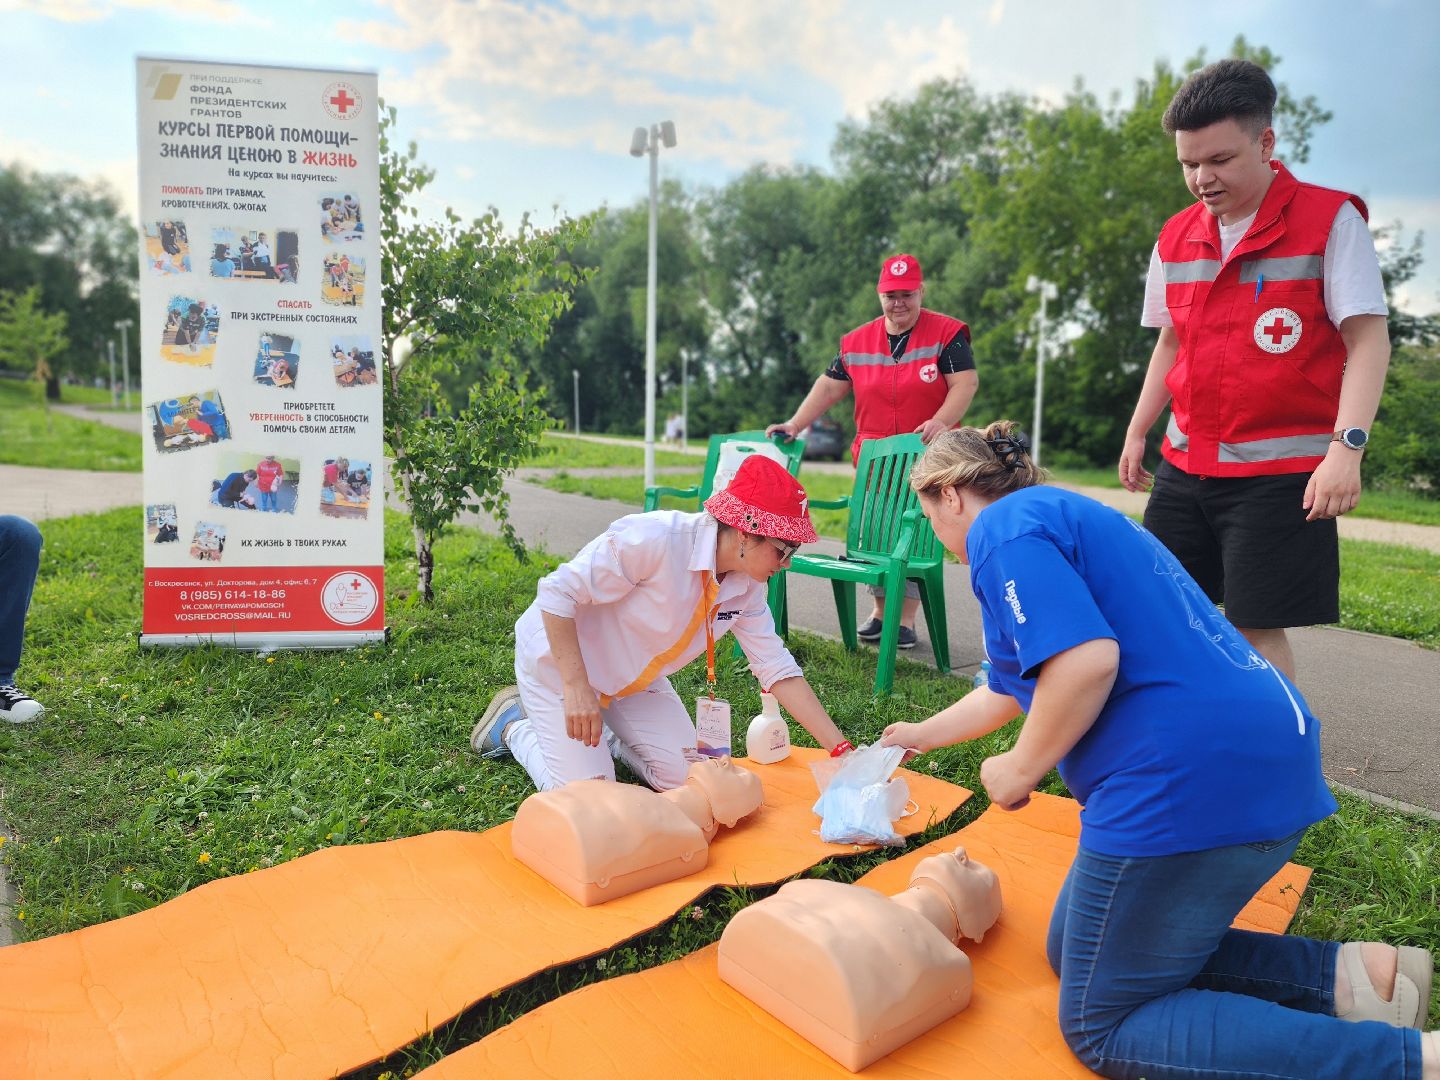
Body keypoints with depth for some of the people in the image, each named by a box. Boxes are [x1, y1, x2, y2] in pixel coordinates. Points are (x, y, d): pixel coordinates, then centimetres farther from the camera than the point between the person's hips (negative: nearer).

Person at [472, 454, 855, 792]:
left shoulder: (747, 588, -11)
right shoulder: (656, 538, -34)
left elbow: (778, 669, -7)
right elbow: (557, 593, -30)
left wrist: (841, 750, -12)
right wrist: (577, 688, -32)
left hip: (633, 678, 7)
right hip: (559, 655, -7)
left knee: (682, 776, -2)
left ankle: (602, 732, 21)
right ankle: (514, 723, 14)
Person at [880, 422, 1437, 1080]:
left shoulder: (1002, 527, -7)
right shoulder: (1066, 514, 24)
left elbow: (1086, 662, -25)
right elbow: (1013, 688, 35)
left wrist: (1020, 769, -8)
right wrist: (922, 735, 48)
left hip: (1191, 781, -10)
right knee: (1072, 951, 20)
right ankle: (1348, 974, 10)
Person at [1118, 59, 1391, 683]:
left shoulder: (1330, 220, -5)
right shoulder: (1176, 238, 10)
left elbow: (1367, 339, -10)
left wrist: (1346, 446, -21)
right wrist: (1137, 432, 17)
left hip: (1279, 472, -5)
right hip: (1185, 464, 6)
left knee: (1256, 626, -5)